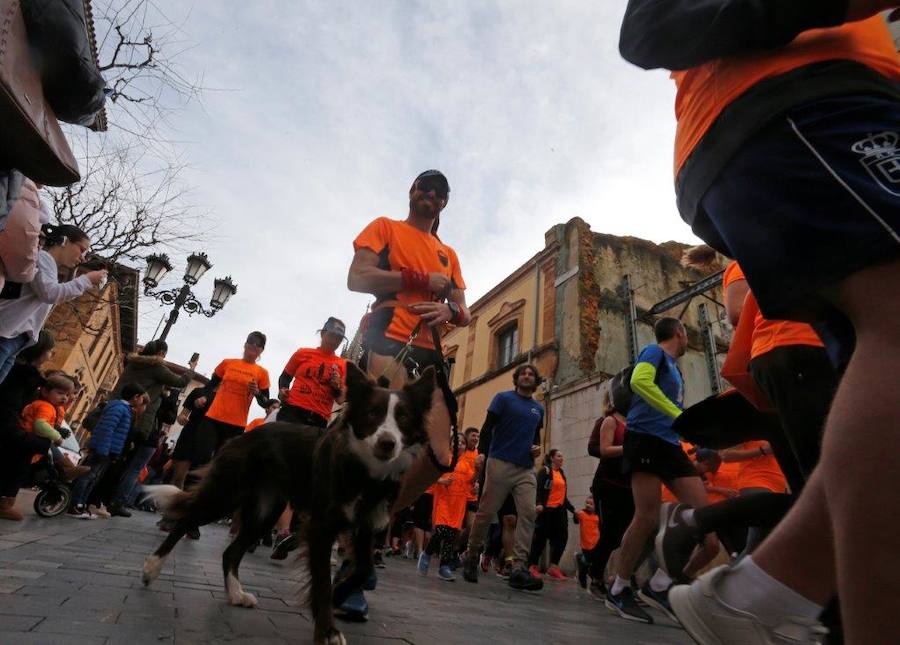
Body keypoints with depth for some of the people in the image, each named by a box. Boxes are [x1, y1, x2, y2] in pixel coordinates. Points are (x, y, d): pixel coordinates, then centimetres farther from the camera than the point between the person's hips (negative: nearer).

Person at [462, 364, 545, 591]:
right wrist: (482, 454, -13)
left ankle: (520, 568, -8)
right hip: (500, 464, -4)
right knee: (486, 512, 0)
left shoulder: (539, 409, 17)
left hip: (526, 469, 5)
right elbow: (487, 428, -2)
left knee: (528, 513, -10)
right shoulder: (503, 398, 2)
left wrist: (537, 448, 6)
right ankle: (471, 557, 18)